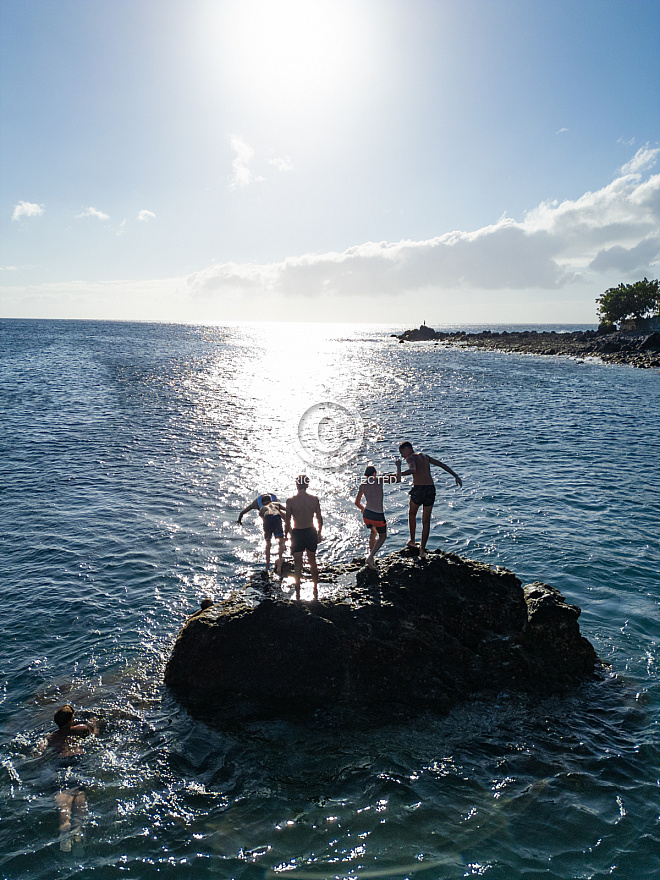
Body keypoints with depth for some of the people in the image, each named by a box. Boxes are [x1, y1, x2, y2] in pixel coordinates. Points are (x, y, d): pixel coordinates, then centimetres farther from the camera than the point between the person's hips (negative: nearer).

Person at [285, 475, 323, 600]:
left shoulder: (290, 501, -13)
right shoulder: (314, 499, -6)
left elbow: (288, 522, -10)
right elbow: (319, 519, 1)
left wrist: (287, 535, 4)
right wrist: (319, 533, 15)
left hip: (297, 534, -2)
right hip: (311, 533, 3)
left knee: (297, 564, 6)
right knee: (312, 561, 20)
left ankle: (298, 594, 8)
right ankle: (316, 590, 31)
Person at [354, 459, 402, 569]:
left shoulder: (363, 484, 6)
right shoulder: (380, 480, -5)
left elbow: (357, 502, 12)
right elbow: (398, 479, -5)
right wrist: (398, 466, 8)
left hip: (366, 514, 5)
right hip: (378, 515, -5)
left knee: (373, 532, 31)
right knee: (382, 537, 16)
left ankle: (371, 556, 26)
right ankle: (370, 557, -1)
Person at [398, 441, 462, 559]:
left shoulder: (411, 458, -3)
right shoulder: (424, 456, 20)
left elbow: (413, 470, -26)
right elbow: (443, 465, 23)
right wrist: (456, 476, 28)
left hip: (418, 489, -5)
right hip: (431, 489, 5)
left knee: (412, 514, 24)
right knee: (426, 521, 11)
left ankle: (412, 541, 32)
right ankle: (422, 550, 9)